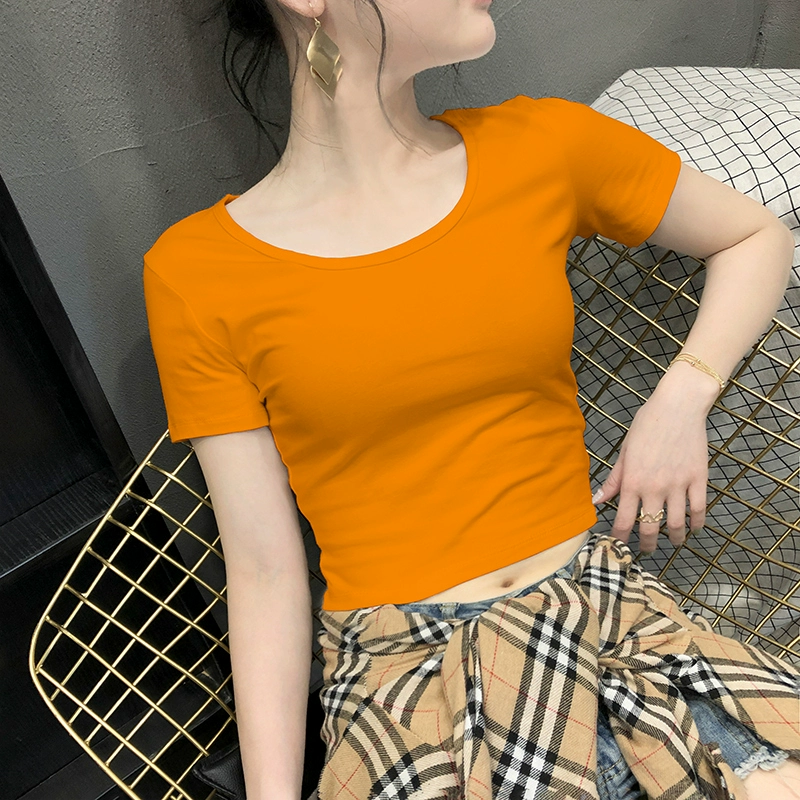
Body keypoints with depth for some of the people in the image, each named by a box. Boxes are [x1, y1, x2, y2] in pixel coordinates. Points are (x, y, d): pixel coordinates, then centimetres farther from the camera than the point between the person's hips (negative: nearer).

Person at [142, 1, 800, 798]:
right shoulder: (193, 272, -6)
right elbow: (264, 569, -4)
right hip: (399, 668, -1)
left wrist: (681, 398, -2)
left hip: (601, 607, 3)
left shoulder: (541, 147, -1)